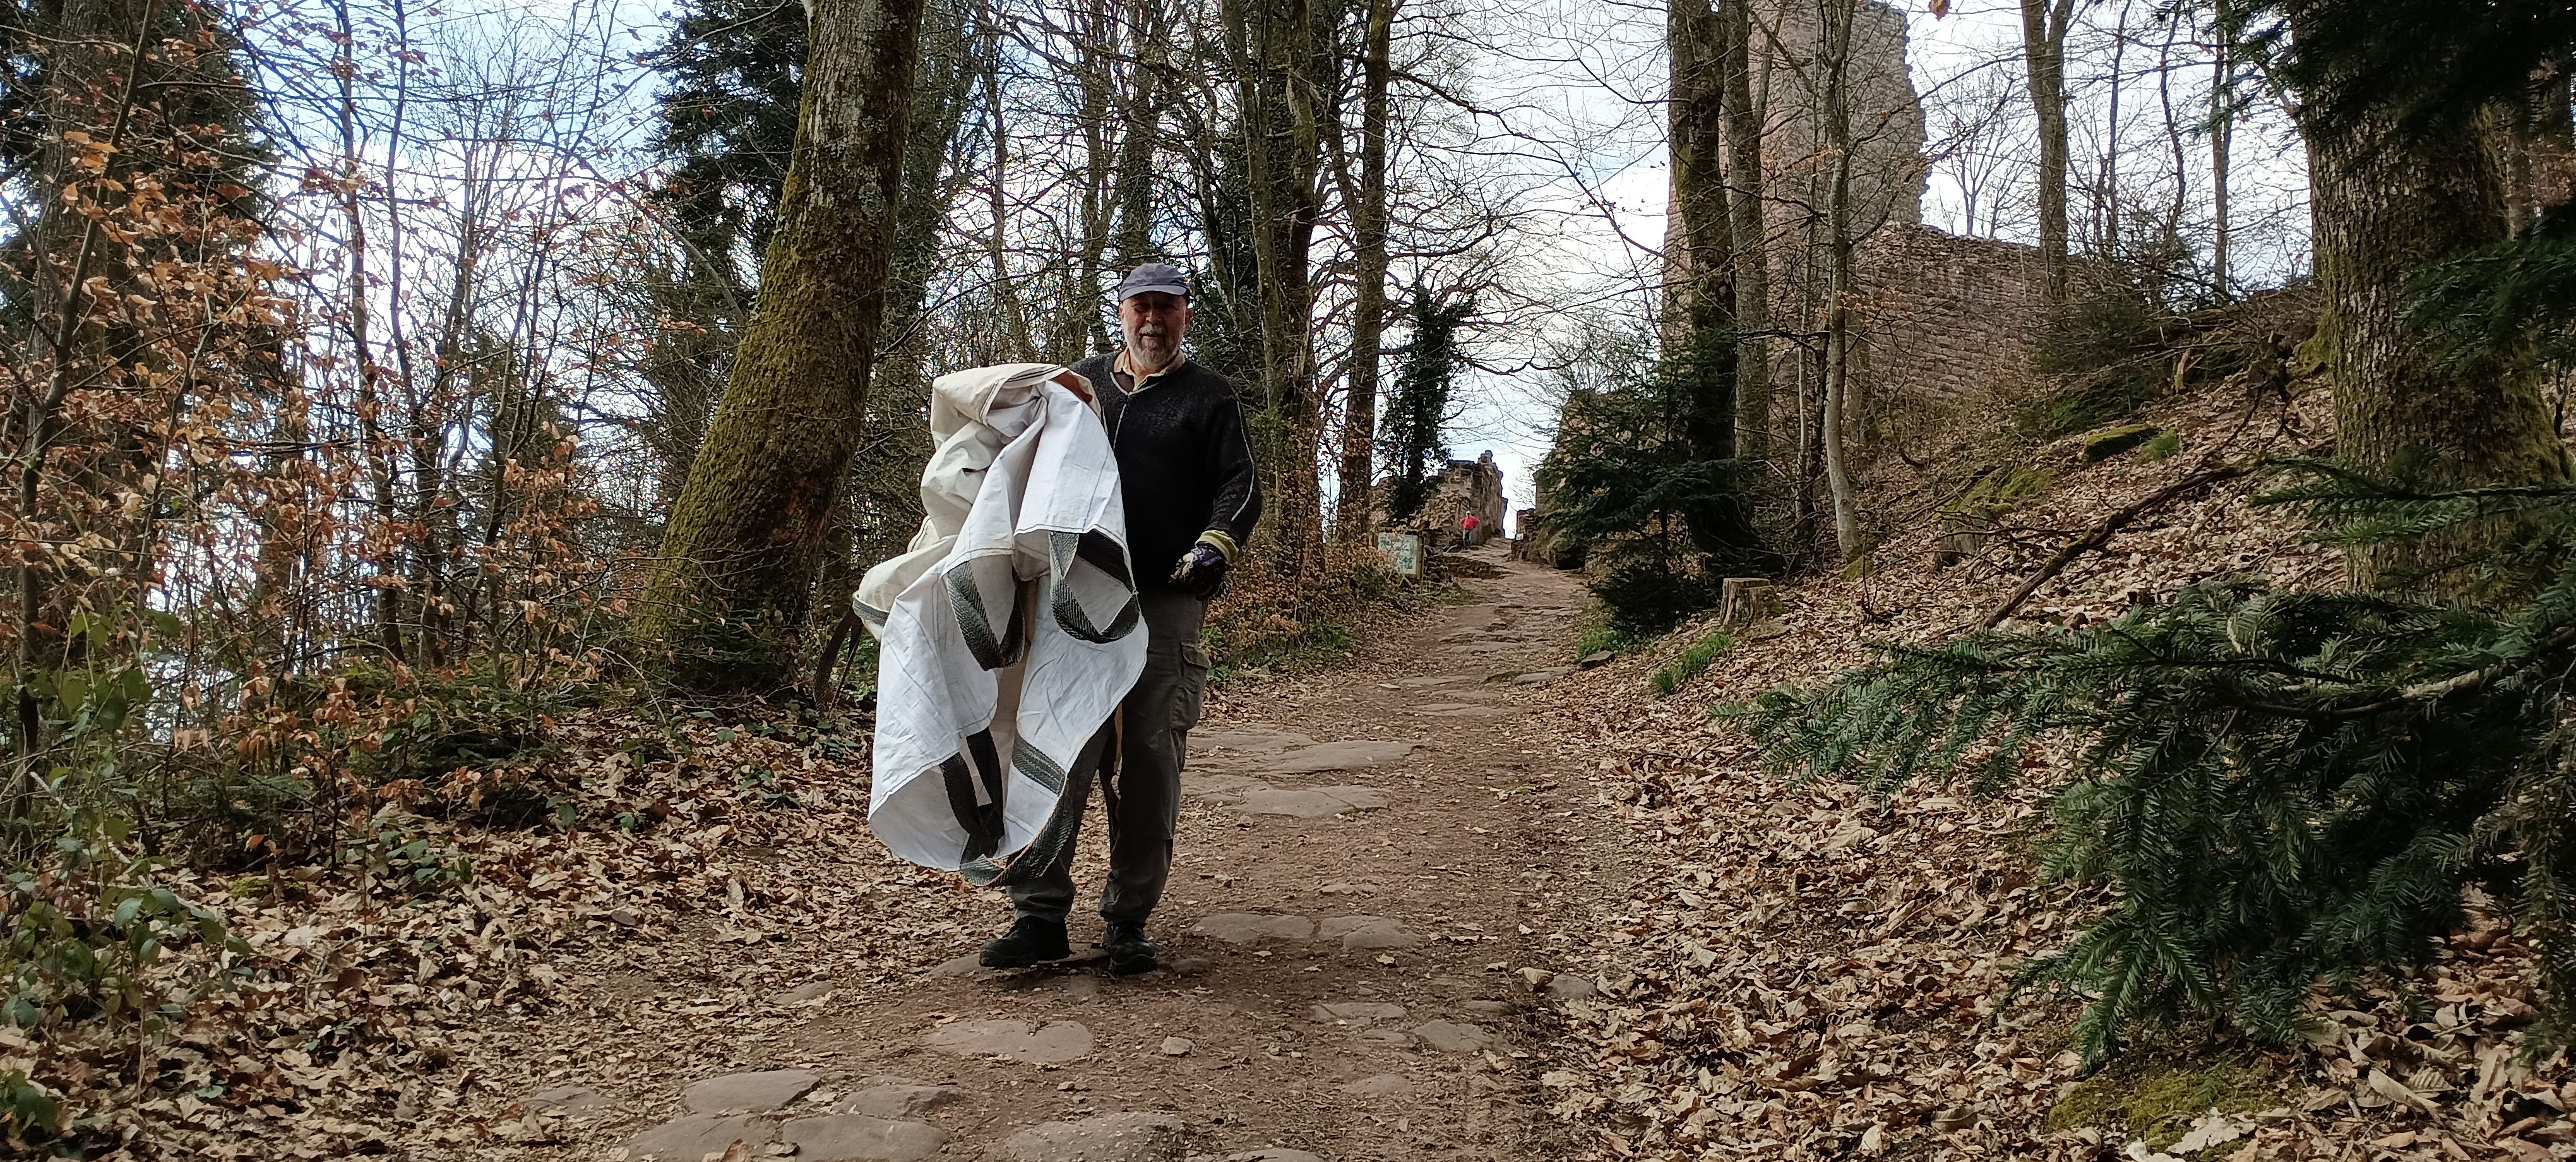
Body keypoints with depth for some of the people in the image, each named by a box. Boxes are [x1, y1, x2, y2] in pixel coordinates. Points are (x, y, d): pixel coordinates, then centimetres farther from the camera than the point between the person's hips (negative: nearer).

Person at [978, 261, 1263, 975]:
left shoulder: (1209, 398, 13)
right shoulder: (1078, 384, 21)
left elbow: (1240, 486, 2)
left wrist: (1216, 543, -17)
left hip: (1165, 602, -2)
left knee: (1150, 759, -4)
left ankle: (1128, 920, 6)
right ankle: (1040, 916, 3)